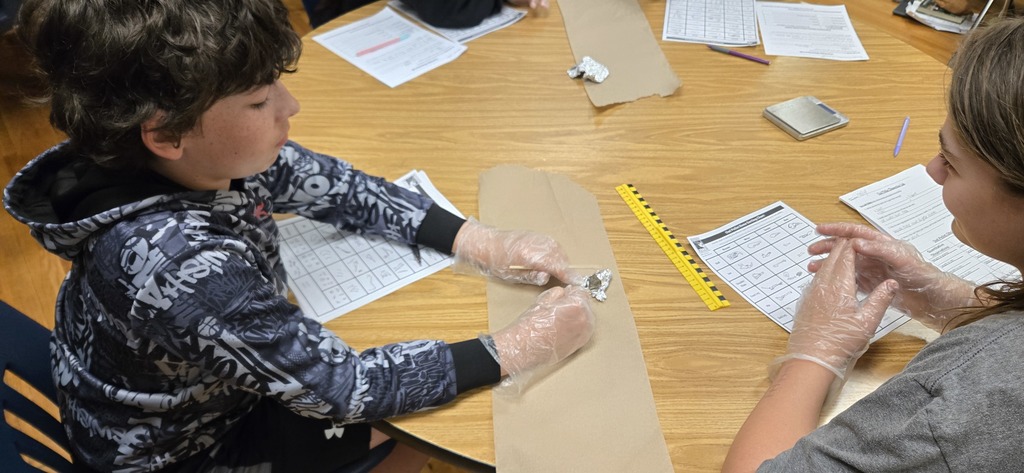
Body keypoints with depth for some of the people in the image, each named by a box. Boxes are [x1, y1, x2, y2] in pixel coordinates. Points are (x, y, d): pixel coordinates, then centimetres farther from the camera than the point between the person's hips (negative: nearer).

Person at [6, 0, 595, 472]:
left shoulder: (214, 155, -21)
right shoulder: (176, 263, -41)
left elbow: (333, 186, -7)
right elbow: (338, 386, -33)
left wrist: (477, 241, -15)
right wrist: (516, 351, -28)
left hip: (217, 371, 6)